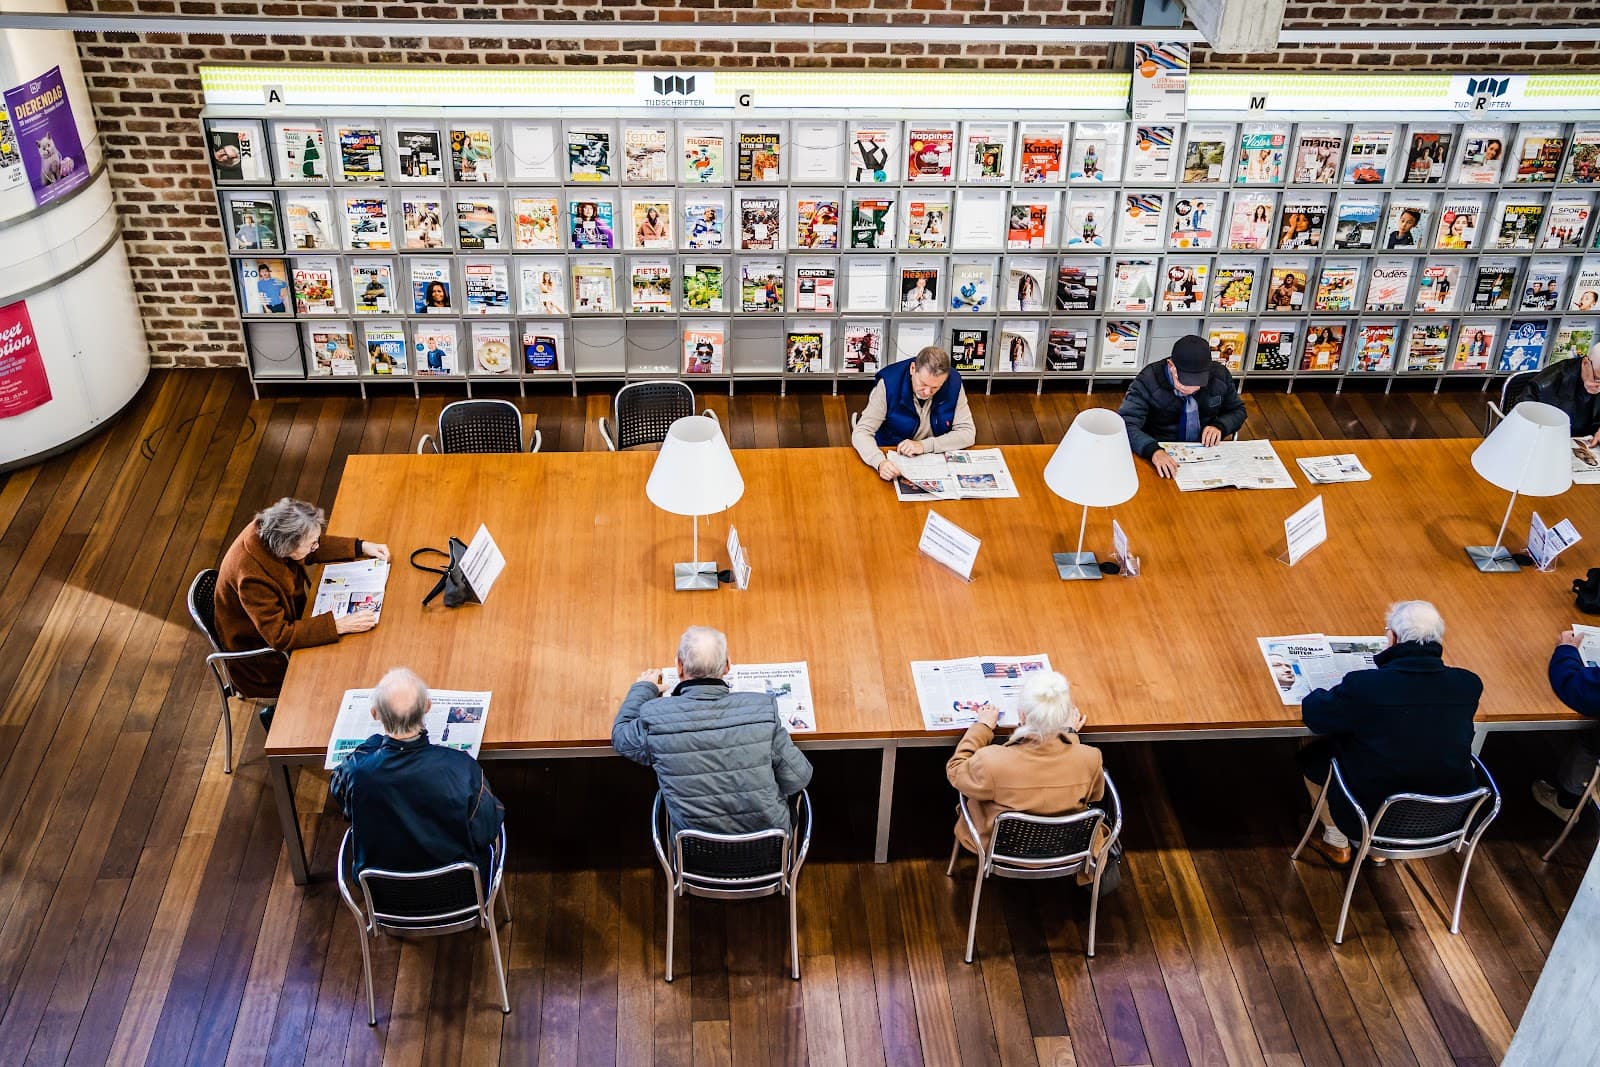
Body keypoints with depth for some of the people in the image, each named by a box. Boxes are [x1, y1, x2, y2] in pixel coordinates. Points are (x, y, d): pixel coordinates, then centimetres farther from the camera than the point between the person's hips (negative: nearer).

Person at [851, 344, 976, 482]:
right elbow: (861, 432, -20)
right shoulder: (888, 384, -18)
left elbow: (968, 433, -8)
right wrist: (880, 462, -40)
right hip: (893, 459, -2)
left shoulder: (954, 383, -12)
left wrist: (924, 445, -22)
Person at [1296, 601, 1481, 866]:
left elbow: (1313, 713, -8)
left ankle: (1337, 843, 39)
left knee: (1313, 755, 22)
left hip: (1374, 815, -4)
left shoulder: (1364, 686, -26)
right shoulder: (1468, 685, -13)